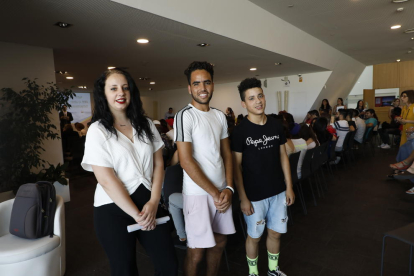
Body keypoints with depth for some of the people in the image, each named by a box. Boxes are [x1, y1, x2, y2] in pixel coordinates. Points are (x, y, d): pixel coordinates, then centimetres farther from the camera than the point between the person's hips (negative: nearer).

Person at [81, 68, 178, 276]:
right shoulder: (97, 131, -7)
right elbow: (107, 180, -13)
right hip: (114, 209, -3)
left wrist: (153, 202, -8)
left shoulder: (145, 124, 5)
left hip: (147, 202, 4)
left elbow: (158, 164, 4)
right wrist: (136, 214, -13)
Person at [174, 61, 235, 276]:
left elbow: (226, 154, 10)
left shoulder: (220, 116, 8)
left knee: (220, 242, 18)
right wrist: (214, 193, -13)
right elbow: (186, 161, -17)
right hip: (198, 193, -6)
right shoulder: (184, 116, -12)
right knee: (196, 251, 6)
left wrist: (228, 188, -3)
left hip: (221, 190, 6)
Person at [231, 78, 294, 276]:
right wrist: (243, 198, -13)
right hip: (254, 195, -4)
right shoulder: (240, 131, -13)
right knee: (254, 236, 12)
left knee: (276, 233, 18)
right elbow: (236, 166, -11)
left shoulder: (276, 126, 0)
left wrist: (289, 187, 5)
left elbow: (283, 157, 7)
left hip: (278, 191, 4)